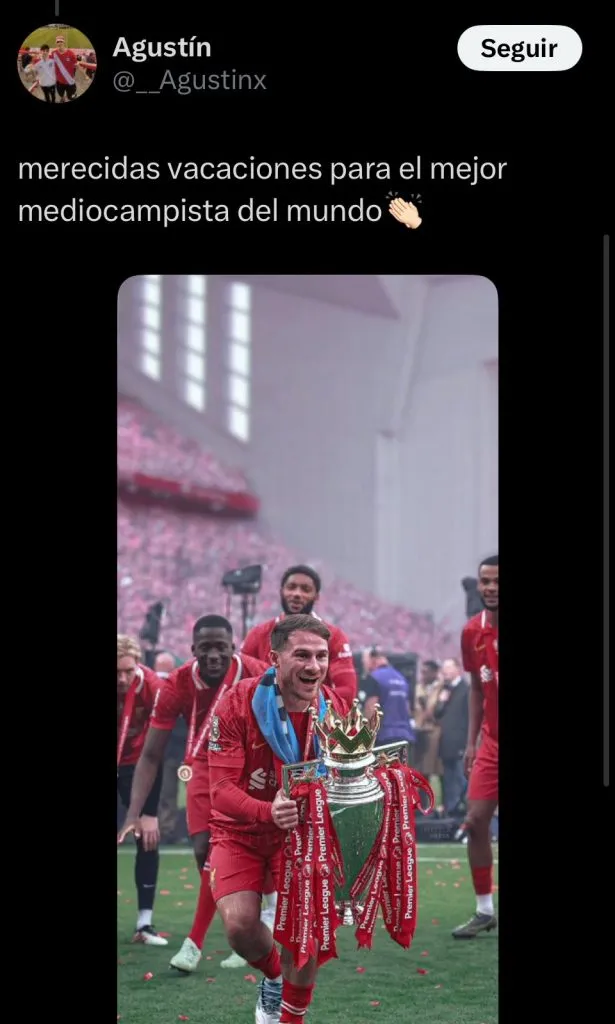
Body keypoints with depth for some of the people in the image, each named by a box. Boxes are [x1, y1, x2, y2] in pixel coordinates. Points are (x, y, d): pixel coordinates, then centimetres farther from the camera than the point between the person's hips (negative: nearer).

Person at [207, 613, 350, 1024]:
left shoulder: (336, 708, -11)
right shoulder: (238, 705, -21)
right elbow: (221, 789, -25)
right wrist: (269, 812, -45)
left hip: (303, 832, 2)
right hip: (241, 831, -2)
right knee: (239, 925, -17)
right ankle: (273, 974, 20)